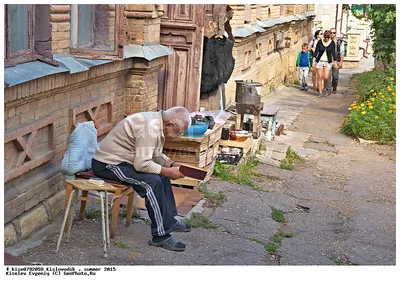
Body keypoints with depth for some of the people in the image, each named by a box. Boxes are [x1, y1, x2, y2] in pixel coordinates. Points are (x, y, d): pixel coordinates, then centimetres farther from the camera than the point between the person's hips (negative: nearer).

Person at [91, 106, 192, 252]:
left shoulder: (157, 122, 4)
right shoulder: (150, 127, -27)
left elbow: (155, 154, 16)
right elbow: (142, 165, -30)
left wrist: (171, 164, 0)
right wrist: (168, 171, -19)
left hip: (121, 158, 11)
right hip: (107, 164, -11)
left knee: (162, 175, 11)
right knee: (153, 182, -23)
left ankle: (169, 220, 21)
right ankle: (161, 235, -16)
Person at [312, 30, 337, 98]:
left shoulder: (332, 43, -4)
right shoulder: (320, 42, -4)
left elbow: (333, 53, -1)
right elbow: (316, 52, -5)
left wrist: (335, 63, -1)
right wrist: (313, 61, -12)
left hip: (328, 62, 0)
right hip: (320, 61, 0)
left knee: (326, 77, -9)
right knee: (320, 77, -1)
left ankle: (325, 89, 19)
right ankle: (320, 92, 7)